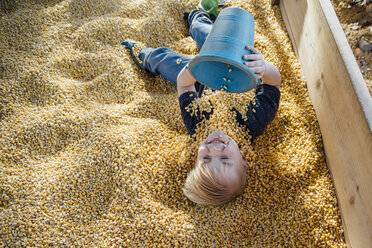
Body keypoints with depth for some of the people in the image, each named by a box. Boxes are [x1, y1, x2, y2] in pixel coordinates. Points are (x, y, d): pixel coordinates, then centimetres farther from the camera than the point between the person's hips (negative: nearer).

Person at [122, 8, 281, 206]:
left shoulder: (196, 127, -43)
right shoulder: (253, 127, -44)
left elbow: (184, 82, -33)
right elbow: (274, 80, -37)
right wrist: (265, 68, -61)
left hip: (203, 82, -2)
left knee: (160, 56, 20)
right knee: (205, 32, 21)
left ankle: (143, 56, 61)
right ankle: (197, 20, 62)